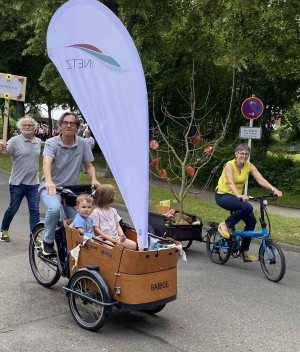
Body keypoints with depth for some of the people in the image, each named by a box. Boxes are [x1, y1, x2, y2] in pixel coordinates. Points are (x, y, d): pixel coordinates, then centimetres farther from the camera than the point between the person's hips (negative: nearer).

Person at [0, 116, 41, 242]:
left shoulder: (39, 142, 6)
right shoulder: (15, 140, -9)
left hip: (33, 183, 4)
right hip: (17, 183, -3)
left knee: (35, 210, 0)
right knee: (13, 209, 9)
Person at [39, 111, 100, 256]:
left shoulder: (82, 144, -3)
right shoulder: (52, 143, -12)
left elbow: (89, 165, 2)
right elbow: (47, 162, -30)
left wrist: (93, 179, -19)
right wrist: (49, 182, -49)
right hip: (51, 187, -4)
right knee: (54, 208, -33)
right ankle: (47, 242, -10)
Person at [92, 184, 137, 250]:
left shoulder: (113, 211, 17)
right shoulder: (96, 212, -4)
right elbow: (96, 229, -8)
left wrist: (122, 235, -1)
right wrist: (109, 238, -15)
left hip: (116, 237, 7)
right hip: (105, 239, -7)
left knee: (134, 245, -12)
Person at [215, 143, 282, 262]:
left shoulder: (249, 166, -4)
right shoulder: (229, 165, -19)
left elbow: (261, 180, -17)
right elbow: (230, 183, -35)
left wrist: (273, 189, -34)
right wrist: (239, 196, -53)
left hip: (236, 196, 6)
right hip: (223, 195, -6)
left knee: (251, 221, -9)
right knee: (247, 207, -31)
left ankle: (245, 251, 5)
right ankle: (225, 225, -12)